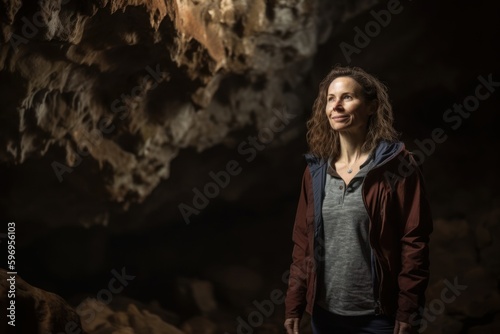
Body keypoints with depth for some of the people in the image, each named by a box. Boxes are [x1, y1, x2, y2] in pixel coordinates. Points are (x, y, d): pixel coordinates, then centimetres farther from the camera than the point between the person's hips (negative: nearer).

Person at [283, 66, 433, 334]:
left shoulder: (397, 166, -8)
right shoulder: (316, 170, 4)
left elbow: (414, 241, -10)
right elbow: (303, 242, 6)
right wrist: (294, 306, 2)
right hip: (324, 312, 4)